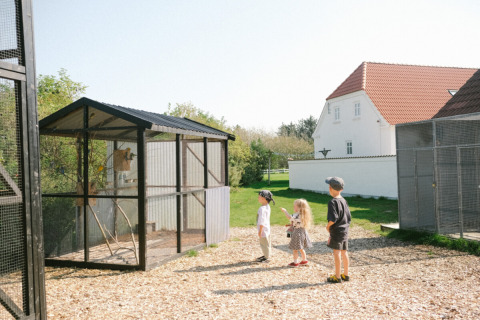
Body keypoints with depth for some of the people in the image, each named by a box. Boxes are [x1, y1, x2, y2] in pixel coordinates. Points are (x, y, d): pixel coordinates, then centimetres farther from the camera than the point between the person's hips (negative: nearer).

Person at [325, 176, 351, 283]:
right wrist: (345, 225, 17)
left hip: (336, 230, -8)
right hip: (345, 230, 8)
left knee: (336, 252, 0)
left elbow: (333, 218, -24)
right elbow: (349, 217, 11)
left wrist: (328, 226, -8)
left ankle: (337, 277, 6)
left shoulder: (333, 202, -17)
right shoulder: (344, 201, 8)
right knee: (344, 252, 14)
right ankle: (346, 274, 24)